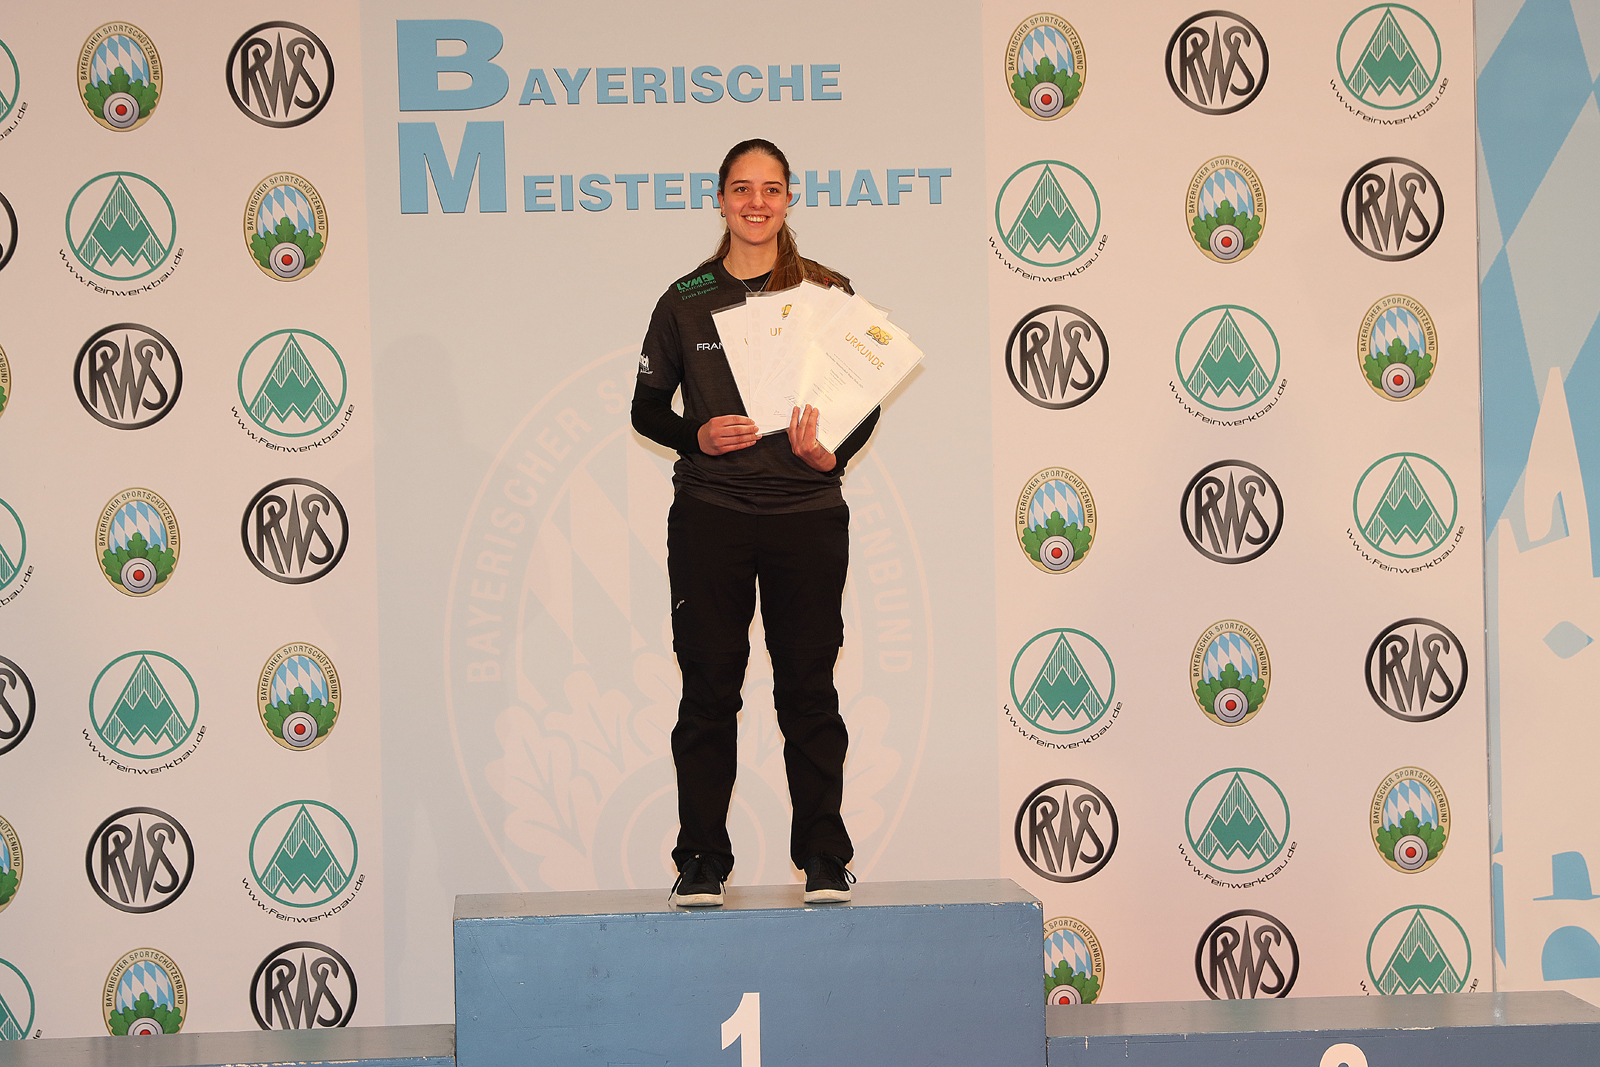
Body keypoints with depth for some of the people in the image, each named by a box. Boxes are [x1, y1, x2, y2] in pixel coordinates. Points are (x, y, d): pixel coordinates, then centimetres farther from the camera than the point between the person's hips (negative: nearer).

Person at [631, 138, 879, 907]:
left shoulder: (828, 292, 5)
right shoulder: (686, 301, 6)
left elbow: (866, 400, 7)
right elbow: (647, 407, 11)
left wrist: (832, 452, -13)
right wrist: (698, 436, -9)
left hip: (808, 514, 0)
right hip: (709, 518, 0)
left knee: (808, 688, 2)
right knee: (708, 689, 2)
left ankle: (823, 857, 11)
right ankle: (701, 859, 10)